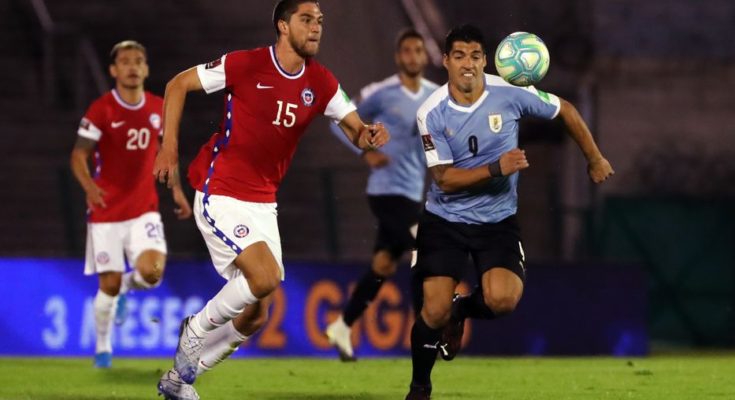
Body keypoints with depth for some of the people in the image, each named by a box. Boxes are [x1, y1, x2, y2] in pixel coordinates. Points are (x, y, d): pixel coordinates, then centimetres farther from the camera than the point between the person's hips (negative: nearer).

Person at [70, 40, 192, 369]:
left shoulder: (159, 109, 3)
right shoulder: (101, 110, -10)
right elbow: (79, 155, -10)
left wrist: (176, 190, 10)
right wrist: (89, 185, -29)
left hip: (144, 209, 3)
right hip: (107, 211, -3)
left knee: (152, 271, -18)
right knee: (109, 284, -2)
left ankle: (127, 286, 19)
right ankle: (102, 347, 23)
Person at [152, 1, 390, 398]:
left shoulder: (320, 82, 2)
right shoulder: (245, 65, -13)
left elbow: (355, 129, 3)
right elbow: (178, 85, -3)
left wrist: (367, 135, -21)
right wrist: (169, 147, -9)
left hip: (263, 205, 7)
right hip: (221, 196, -7)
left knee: (255, 313, 7)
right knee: (265, 277, -25)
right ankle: (198, 327, 2)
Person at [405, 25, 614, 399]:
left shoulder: (510, 94, -13)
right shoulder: (432, 113, -14)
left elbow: (566, 111, 4)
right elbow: (445, 179, -18)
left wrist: (595, 159, 12)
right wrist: (497, 168, -30)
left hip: (497, 220, 1)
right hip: (444, 220, -1)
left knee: (503, 300, -22)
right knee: (435, 311, -9)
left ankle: (462, 310, 16)